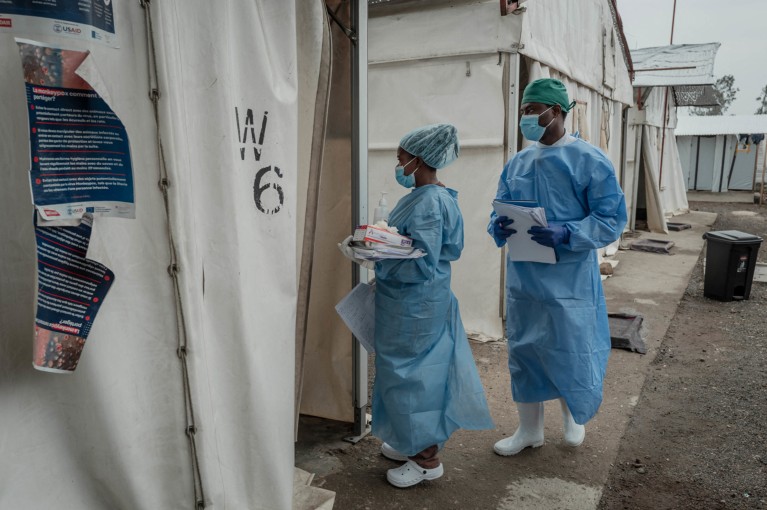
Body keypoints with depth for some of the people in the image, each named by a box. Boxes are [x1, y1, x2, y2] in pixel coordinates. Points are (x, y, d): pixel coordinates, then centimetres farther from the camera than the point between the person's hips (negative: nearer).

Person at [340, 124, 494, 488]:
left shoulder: (429, 203, -22)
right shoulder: (424, 197, 9)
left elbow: (422, 264, -26)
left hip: (415, 307, -10)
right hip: (409, 304, 10)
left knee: (413, 375, 3)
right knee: (410, 373, 19)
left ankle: (427, 459, 19)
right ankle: (414, 441, 36)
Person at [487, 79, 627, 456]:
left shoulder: (590, 161, -9)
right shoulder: (517, 163, 7)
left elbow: (612, 219, -10)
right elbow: (500, 212, 11)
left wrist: (566, 234, -25)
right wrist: (499, 227, -13)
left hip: (569, 281, -5)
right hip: (523, 279, 5)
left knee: (571, 355, 5)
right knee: (523, 354, 14)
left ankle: (574, 416, 39)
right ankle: (529, 429, 34)